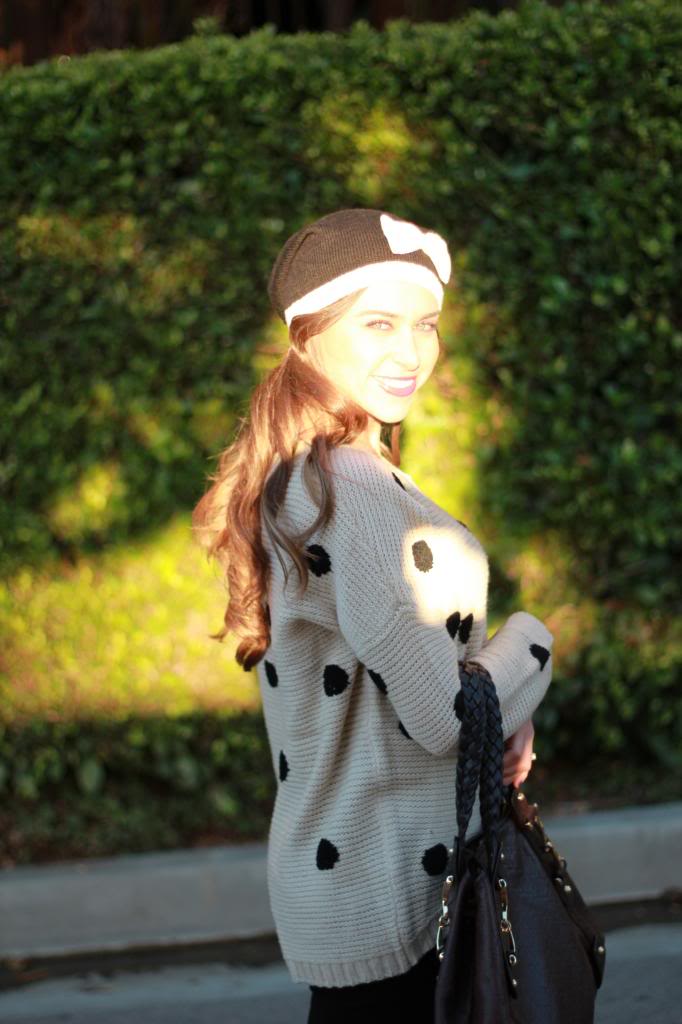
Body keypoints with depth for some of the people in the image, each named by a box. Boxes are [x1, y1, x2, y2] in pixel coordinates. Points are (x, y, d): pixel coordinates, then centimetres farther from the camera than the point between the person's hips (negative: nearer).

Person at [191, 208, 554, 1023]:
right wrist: (530, 644, -3)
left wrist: (504, 710, 1)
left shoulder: (296, 477, 7)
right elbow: (443, 716, -22)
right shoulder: (352, 499, -22)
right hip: (391, 896, -9)